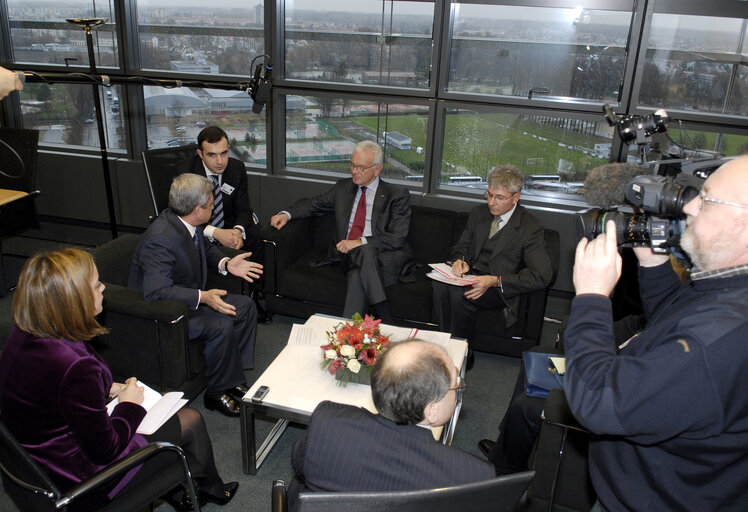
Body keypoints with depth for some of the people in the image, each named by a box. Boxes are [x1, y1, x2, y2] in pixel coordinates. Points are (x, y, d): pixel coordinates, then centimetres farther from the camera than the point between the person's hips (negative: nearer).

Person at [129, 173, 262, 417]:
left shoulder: (187, 223, -5)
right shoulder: (160, 240, -32)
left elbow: (204, 247, 16)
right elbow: (156, 291, -36)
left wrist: (225, 264, -2)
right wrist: (203, 297, -41)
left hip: (190, 296, 10)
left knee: (246, 307, 2)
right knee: (222, 326, -27)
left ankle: (233, 377, 9)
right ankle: (217, 392, -6)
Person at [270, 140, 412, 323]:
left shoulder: (397, 195, 3)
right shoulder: (343, 187, 19)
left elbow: (397, 238, -8)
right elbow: (313, 204, 29)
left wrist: (361, 242, -20)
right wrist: (286, 214, 9)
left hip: (384, 260, -3)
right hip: (347, 256, 3)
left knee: (357, 277, -37)